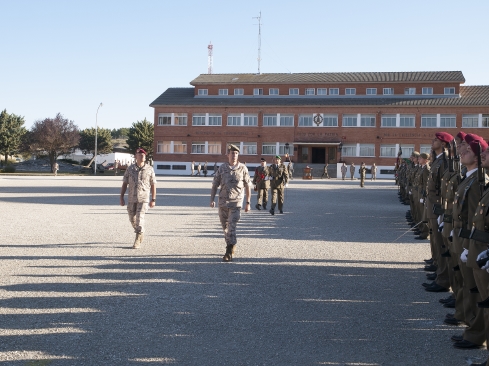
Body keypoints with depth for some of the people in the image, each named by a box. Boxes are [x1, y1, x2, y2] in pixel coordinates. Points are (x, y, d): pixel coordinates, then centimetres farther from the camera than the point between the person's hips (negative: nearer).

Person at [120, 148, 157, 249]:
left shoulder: (149, 169, 1)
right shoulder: (130, 169, 4)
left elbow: (153, 185, 4)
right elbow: (124, 184, 7)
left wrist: (153, 199, 1)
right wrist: (121, 198, 2)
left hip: (143, 199, -3)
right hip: (131, 198, 3)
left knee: (140, 218, -12)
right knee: (132, 219, 11)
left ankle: (138, 241, -6)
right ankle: (140, 233, 37)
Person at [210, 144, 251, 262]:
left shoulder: (243, 168, -1)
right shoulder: (222, 168, 2)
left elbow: (247, 186, 5)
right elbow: (215, 185, 6)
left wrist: (248, 203, 4)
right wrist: (212, 199, -5)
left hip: (236, 203, -3)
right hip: (223, 202, 3)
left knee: (231, 227, -13)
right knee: (225, 227, 13)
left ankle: (229, 252, -12)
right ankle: (231, 247, 32)